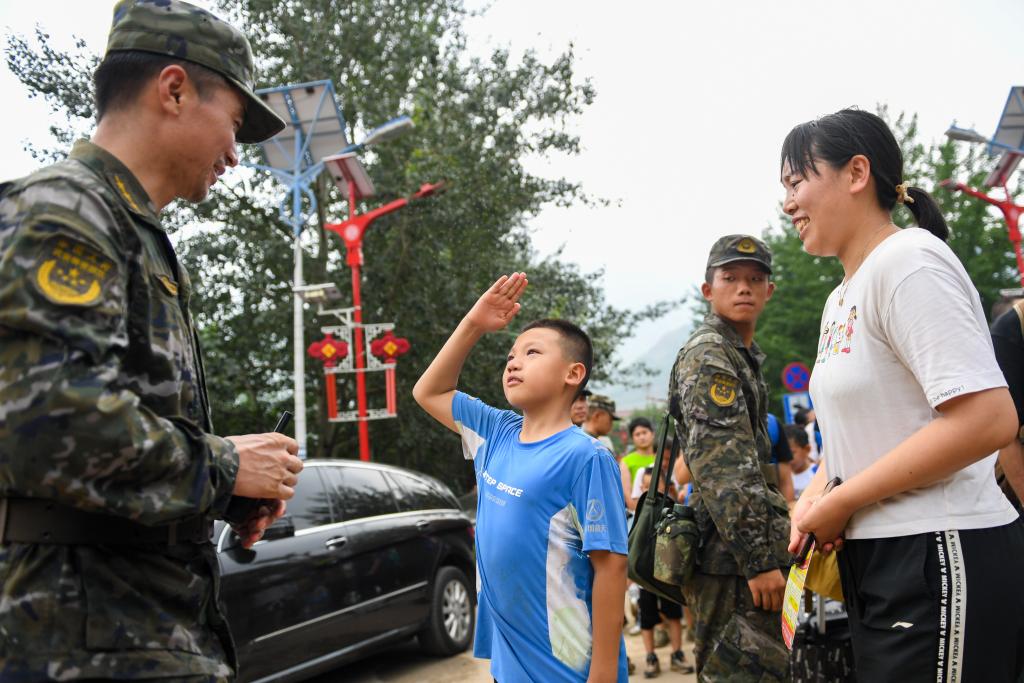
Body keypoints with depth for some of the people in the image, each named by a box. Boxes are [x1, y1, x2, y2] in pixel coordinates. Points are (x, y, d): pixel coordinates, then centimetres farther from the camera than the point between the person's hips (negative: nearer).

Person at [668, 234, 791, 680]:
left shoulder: (741, 357, 21)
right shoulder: (708, 356, -11)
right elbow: (722, 469, -20)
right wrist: (758, 560, -23)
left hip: (743, 547, 10)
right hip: (733, 557, -10)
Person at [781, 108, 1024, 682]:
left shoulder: (907, 261, -14)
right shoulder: (841, 298, 14)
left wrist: (840, 502, -17)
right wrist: (815, 499, 2)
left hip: (941, 563, -9)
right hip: (876, 563, 9)